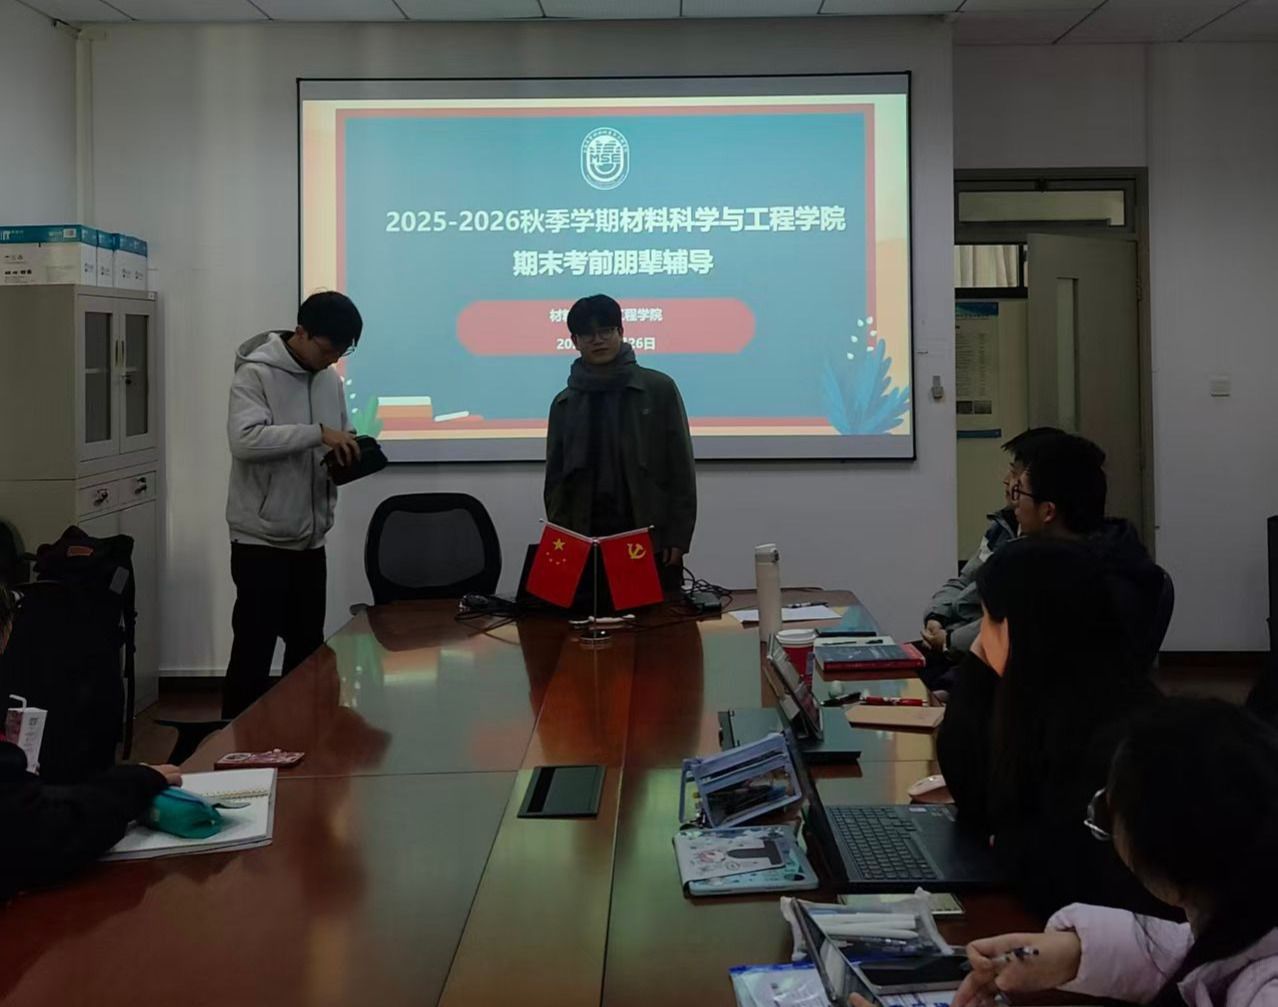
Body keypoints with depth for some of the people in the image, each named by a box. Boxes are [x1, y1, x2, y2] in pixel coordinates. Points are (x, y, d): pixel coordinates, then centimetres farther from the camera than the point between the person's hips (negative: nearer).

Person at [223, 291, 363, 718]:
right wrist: (317, 433, -29)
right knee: (254, 650, -3)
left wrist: (351, 458, -3)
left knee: (309, 649, 12)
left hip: (310, 539, 7)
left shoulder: (330, 380, 10)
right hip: (262, 539, -7)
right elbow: (245, 440, -26)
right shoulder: (255, 374, -11)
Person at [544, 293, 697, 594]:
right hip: (587, 540, 2)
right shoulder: (564, 404, 9)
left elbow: (680, 468, 0)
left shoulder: (659, 390, 2)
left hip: (651, 540, -2)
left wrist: (678, 536, -6)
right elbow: (555, 479, 11)